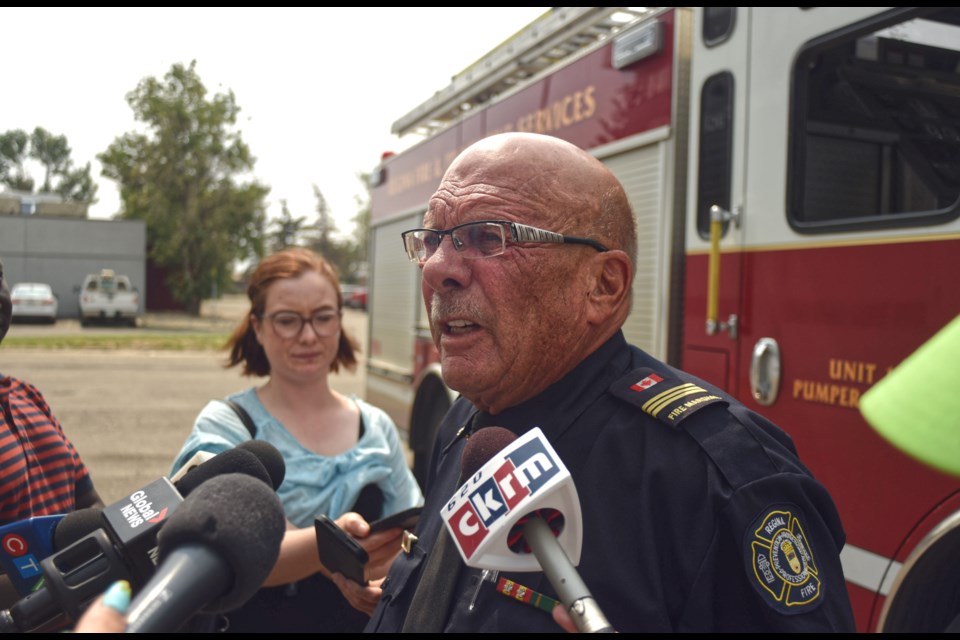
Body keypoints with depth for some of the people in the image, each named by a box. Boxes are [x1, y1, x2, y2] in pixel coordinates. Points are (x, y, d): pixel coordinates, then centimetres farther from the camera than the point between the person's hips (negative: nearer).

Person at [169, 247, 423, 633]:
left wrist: (395, 578, -11)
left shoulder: (378, 428, 4)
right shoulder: (223, 426, -5)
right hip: (258, 620, -3)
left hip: (362, 621, 3)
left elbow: (413, 543, 9)